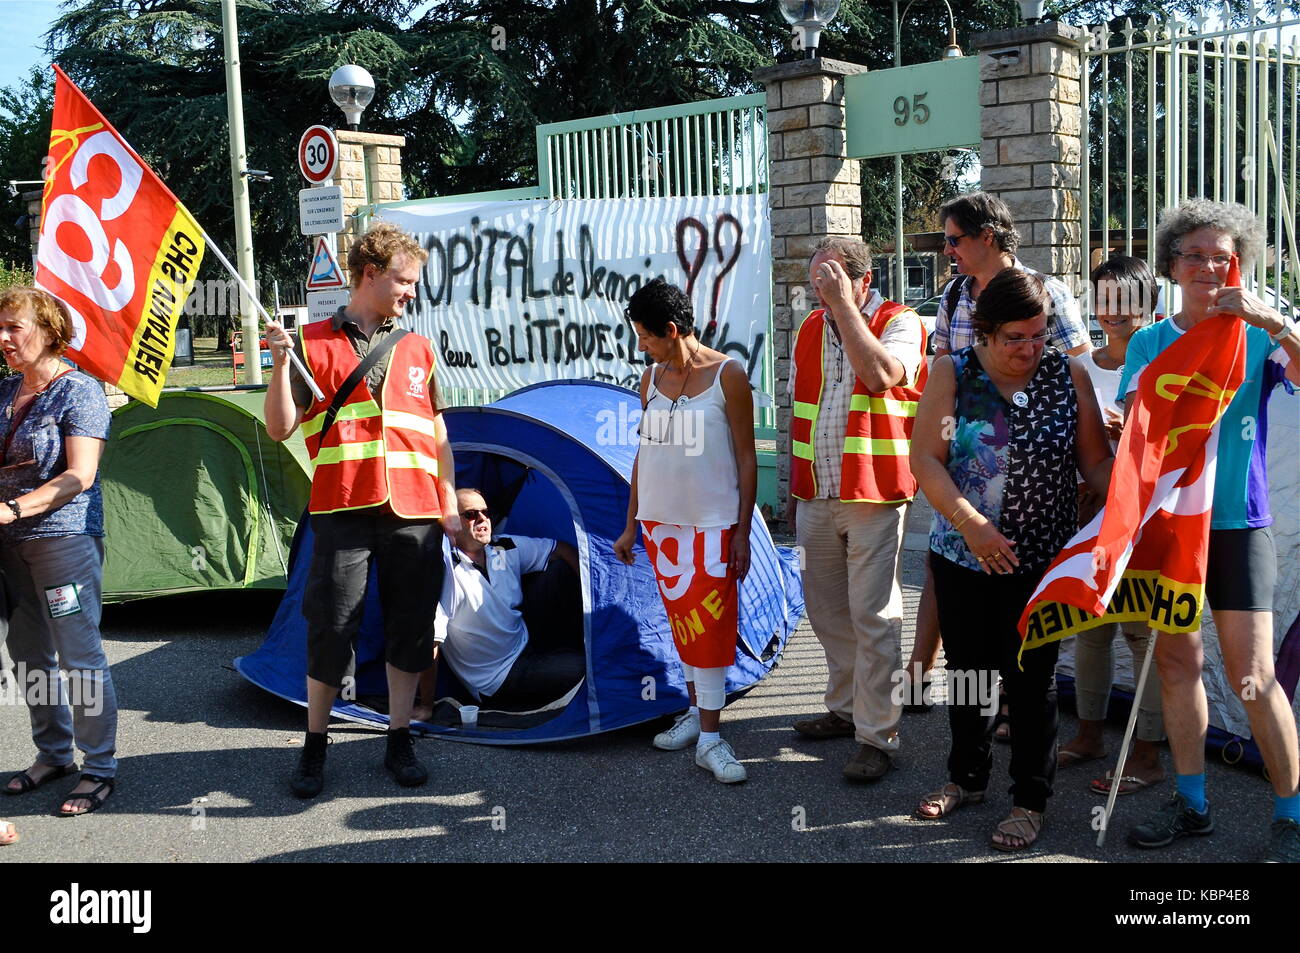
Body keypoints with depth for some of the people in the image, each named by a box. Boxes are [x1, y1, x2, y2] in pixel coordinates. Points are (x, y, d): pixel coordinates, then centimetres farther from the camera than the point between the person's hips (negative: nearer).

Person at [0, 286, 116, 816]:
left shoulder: (79, 391, -11)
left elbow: (79, 476, -18)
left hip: (64, 538, -8)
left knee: (80, 658, -3)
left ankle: (100, 770, 7)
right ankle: (53, 756, 30)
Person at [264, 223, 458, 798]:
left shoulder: (418, 351, 14)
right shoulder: (314, 344, 5)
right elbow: (280, 429, 0)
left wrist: (450, 504, 11)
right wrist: (281, 364, -13)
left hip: (414, 512, 3)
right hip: (344, 512, -3)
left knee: (409, 630, 7)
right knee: (331, 628, -1)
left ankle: (399, 741, 21)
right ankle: (314, 747, 17)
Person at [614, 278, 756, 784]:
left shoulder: (727, 375, -7)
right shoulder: (652, 378, 8)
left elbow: (746, 458, -6)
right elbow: (644, 451, 13)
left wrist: (743, 532, -9)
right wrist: (631, 525, 12)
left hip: (712, 523, -5)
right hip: (660, 522, 5)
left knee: (709, 625, -5)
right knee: (681, 621, 11)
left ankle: (709, 737, -1)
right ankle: (697, 709, 23)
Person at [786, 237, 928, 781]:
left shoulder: (900, 323, -6)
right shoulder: (811, 329, 12)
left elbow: (881, 376, -28)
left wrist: (844, 304, -22)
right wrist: (795, 489, 17)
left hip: (874, 497, -6)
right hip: (818, 496, 6)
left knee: (872, 617, -5)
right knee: (826, 609, 14)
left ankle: (877, 736, 3)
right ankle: (847, 708, 30)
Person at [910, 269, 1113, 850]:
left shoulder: (1068, 376, -2)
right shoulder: (953, 373, -4)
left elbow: (1096, 461, -1)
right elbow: (925, 459, -10)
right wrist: (970, 524, -21)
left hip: (1041, 559, -1)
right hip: (962, 554, 1)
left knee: (1031, 677, 4)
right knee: (966, 668, 15)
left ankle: (1031, 800, 20)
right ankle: (967, 777, 35)